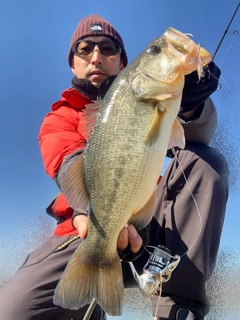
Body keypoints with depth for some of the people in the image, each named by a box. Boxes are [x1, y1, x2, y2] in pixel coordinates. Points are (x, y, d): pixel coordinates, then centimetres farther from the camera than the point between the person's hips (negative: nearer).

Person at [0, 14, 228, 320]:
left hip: (150, 224, 2)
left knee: (204, 160, -20)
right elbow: (74, 166, -13)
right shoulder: (60, 118, 13)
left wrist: (190, 103, -32)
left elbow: (197, 134, -6)